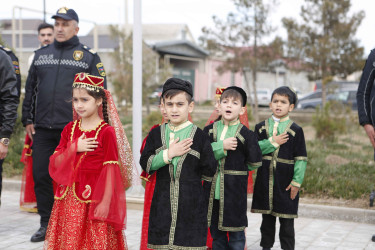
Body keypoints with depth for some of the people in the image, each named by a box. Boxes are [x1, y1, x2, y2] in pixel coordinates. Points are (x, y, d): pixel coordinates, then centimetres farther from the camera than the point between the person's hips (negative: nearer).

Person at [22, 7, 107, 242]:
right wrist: (28, 120, 11)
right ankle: (46, 224, 17)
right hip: (42, 129, 4)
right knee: (41, 176, 4)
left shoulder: (89, 57, 4)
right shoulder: (41, 54, 14)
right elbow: (30, 89, 17)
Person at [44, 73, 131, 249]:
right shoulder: (69, 129, 9)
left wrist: (106, 202, -14)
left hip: (94, 199, -5)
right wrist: (74, 148, -11)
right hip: (68, 200, 5)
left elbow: (110, 169, -10)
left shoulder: (106, 132, -8)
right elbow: (55, 163, 6)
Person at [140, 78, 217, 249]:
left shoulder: (199, 136, -2)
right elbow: (145, 164, -2)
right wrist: (168, 154, -12)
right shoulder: (156, 134, 6)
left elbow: (209, 170, 1)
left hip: (191, 203, -2)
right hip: (163, 202, 2)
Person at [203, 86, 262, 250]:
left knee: (236, 235, 5)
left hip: (235, 191, -3)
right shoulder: (209, 130, 3)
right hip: (212, 190, 3)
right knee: (216, 233, 15)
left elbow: (254, 163, 0)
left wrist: (237, 168, 7)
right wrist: (221, 146, -19)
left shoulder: (246, 134, -6)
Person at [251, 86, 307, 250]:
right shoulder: (261, 127, 6)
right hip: (265, 180, 2)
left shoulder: (295, 130, -1)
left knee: (286, 220, 3)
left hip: (285, 181, -2)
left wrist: (297, 182, -10)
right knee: (267, 217, 13)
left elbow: (301, 158, -3)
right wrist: (272, 142, -15)